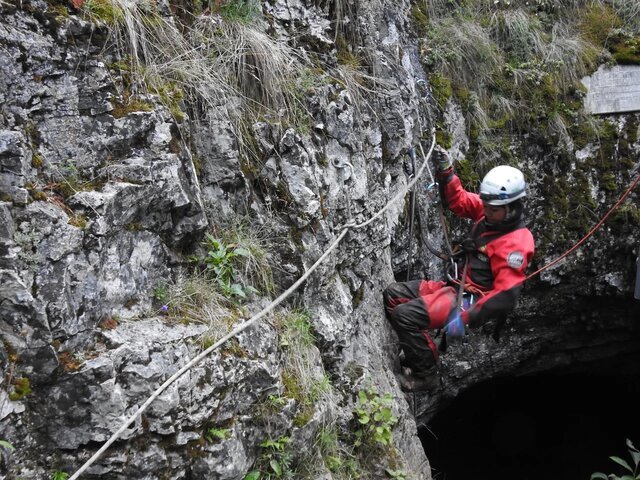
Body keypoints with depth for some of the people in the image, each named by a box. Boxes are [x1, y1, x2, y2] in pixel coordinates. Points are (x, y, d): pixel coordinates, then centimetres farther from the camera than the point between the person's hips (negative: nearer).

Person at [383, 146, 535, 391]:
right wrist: (445, 171, -4)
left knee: (404, 314, -23)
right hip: (456, 286, 9)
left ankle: (426, 375, -6)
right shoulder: (490, 212, 2)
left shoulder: (516, 242, -22)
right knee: (392, 294, 8)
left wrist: (467, 318, -31)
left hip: (473, 299, -9)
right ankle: (419, 352, 14)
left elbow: (506, 294, -27)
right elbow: (457, 199, 14)